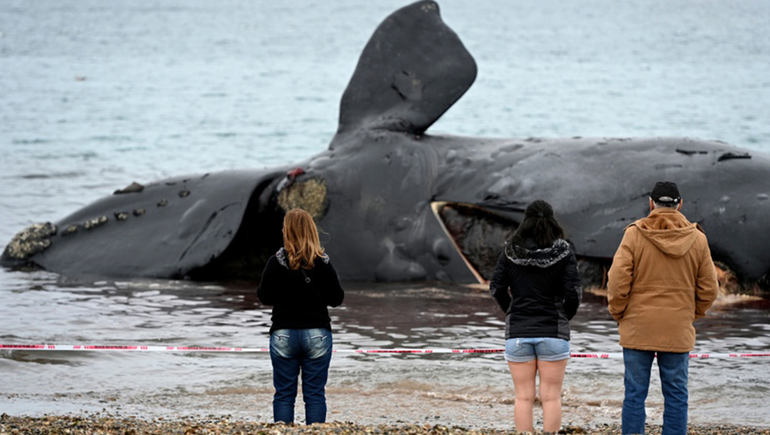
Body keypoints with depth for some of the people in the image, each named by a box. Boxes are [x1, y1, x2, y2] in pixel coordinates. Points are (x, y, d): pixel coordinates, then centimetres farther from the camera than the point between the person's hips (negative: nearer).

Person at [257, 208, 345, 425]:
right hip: (317, 333, 1)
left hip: (283, 334, -1)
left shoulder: (276, 262, -8)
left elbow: (265, 297, -4)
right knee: (315, 394, 4)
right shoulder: (323, 263, -5)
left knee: (284, 394, 5)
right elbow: (337, 299, 0)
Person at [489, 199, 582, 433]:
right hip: (553, 331, -1)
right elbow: (573, 292, -9)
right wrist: (565, 316, 9)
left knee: (523, 397, 6)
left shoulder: (511, 251, 1)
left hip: (518, 332, 1)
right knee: (551, 397, 2)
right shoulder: (563, 252, -4)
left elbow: (496, 287, -1)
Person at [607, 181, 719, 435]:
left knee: (635, 395, 2)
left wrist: (619, 315, 5)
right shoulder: (697, 239, 3)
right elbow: (709, 289, 6)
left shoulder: (635, 235, -5)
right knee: (676, 396, 5)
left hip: (638, 329, -1)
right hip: (678, 331, 1)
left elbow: (617, 281, -9)